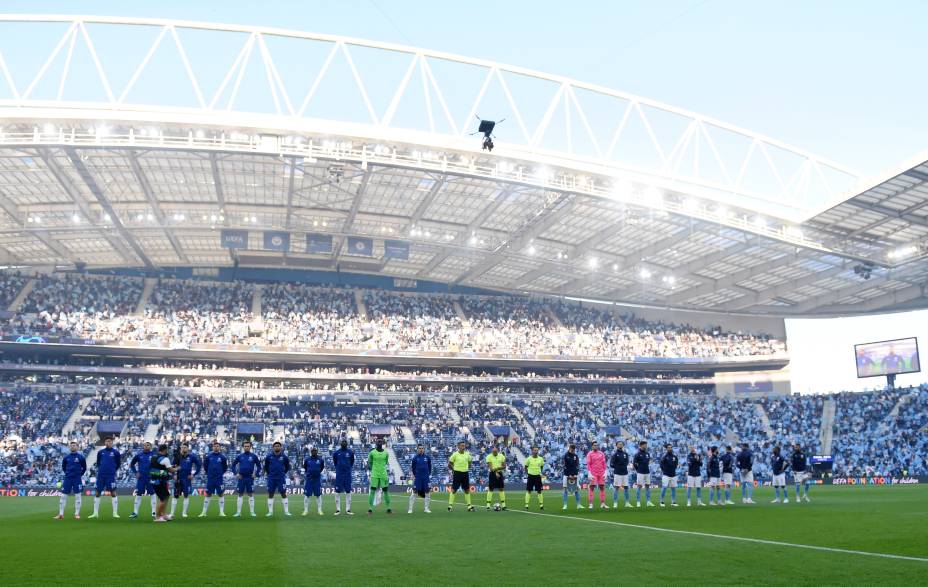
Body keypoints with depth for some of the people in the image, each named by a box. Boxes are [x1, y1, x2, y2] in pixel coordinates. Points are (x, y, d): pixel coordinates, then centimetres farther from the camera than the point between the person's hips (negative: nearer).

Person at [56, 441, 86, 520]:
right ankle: (61, 514, 6)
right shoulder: (66, 457, 5)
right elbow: (63, 467, 19)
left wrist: (80, 475, 5)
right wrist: (67, 473, 11)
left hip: (77, 479, -2)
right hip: (67, 478, 2)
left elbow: (84, 468, 7)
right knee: (63, 495, 1)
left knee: (77, 496, 0)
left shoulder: (81, 457, -2)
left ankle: (77, 514, 6)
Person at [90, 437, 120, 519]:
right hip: (101, 476, 3)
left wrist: (113, 470, 8)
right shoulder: (100, 452, 7)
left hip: (111, 476, -3)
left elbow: (118, 464, 10)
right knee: (97, 493, 5)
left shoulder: (115, 452, 0)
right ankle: (95, 513, 14)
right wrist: (100, 469, 10)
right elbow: (98, 462, 19)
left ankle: (115, 513, 1)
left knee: (113, 493, -4)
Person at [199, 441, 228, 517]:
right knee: (208, 494, 5)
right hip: (210, 479, 1)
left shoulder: (222, 457, -2)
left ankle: (221, 512, 6)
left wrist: (221, 473, 6)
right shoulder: (209, 456, 0)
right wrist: (208, 472, 10)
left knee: (221, 494, 0)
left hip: (219, 479, -1)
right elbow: (205, 465, 13)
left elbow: (225, 467, 9)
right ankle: (204, 512, 11)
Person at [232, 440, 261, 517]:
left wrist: (256, 474, -1)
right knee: (240, 495, 4)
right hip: (241, 478, 1)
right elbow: (233, 465, 12)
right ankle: (238, 512, 8)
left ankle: (252, 512, 5)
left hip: (250, 478, -1)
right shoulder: (239, 456, 4)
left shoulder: (254, 456, 1)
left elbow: (259, 466, 9)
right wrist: (236, 473, 2)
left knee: (251, 494, 1)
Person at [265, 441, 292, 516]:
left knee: (283, 494, -1)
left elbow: (287, 467, 14)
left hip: (281, 478, -1)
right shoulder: (268, 456, 0)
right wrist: (268, 473, 12)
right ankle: (270, 512, 11)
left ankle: (286, 511, 3)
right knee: (270, 494, 4)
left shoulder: (284, 457, -1)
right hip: (271, 478, 1)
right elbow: (266, 466, 15)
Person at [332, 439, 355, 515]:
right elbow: (334, 462, 13)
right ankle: (338, 509, 6)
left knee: (348, 492, 3)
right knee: (338, 492, 0)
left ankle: (348, 509, 9)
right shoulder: (336, 452, -1)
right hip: (339, 474, -1)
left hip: (348, 474, 1)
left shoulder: (350, 452, 1)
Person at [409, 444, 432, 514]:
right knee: (414, 492, -4)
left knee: (427, 492, 5)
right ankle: (410, 509, 1)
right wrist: (415, 475, 4)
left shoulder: (427, 457, 2)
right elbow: (413, 467, 5)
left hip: (426, 478, 2)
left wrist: (428, 474, 7)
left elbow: (429, 466, 11)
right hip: (417, 478, -2)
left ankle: (426, 508, 18)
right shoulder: (415, 458, -2)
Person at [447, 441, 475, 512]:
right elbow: (449, 464, -1)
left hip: (465, 473, 5)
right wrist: (454, 469, -5)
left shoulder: (467, 454, 6)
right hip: (457, 473, -5)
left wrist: (467, 468, 9)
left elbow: (469, 462, 22)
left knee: (467, 490, 8)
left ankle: (469, 506, 14)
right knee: (454, 490, -3)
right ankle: (450, 505, 4)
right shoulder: (455, 454, -8)